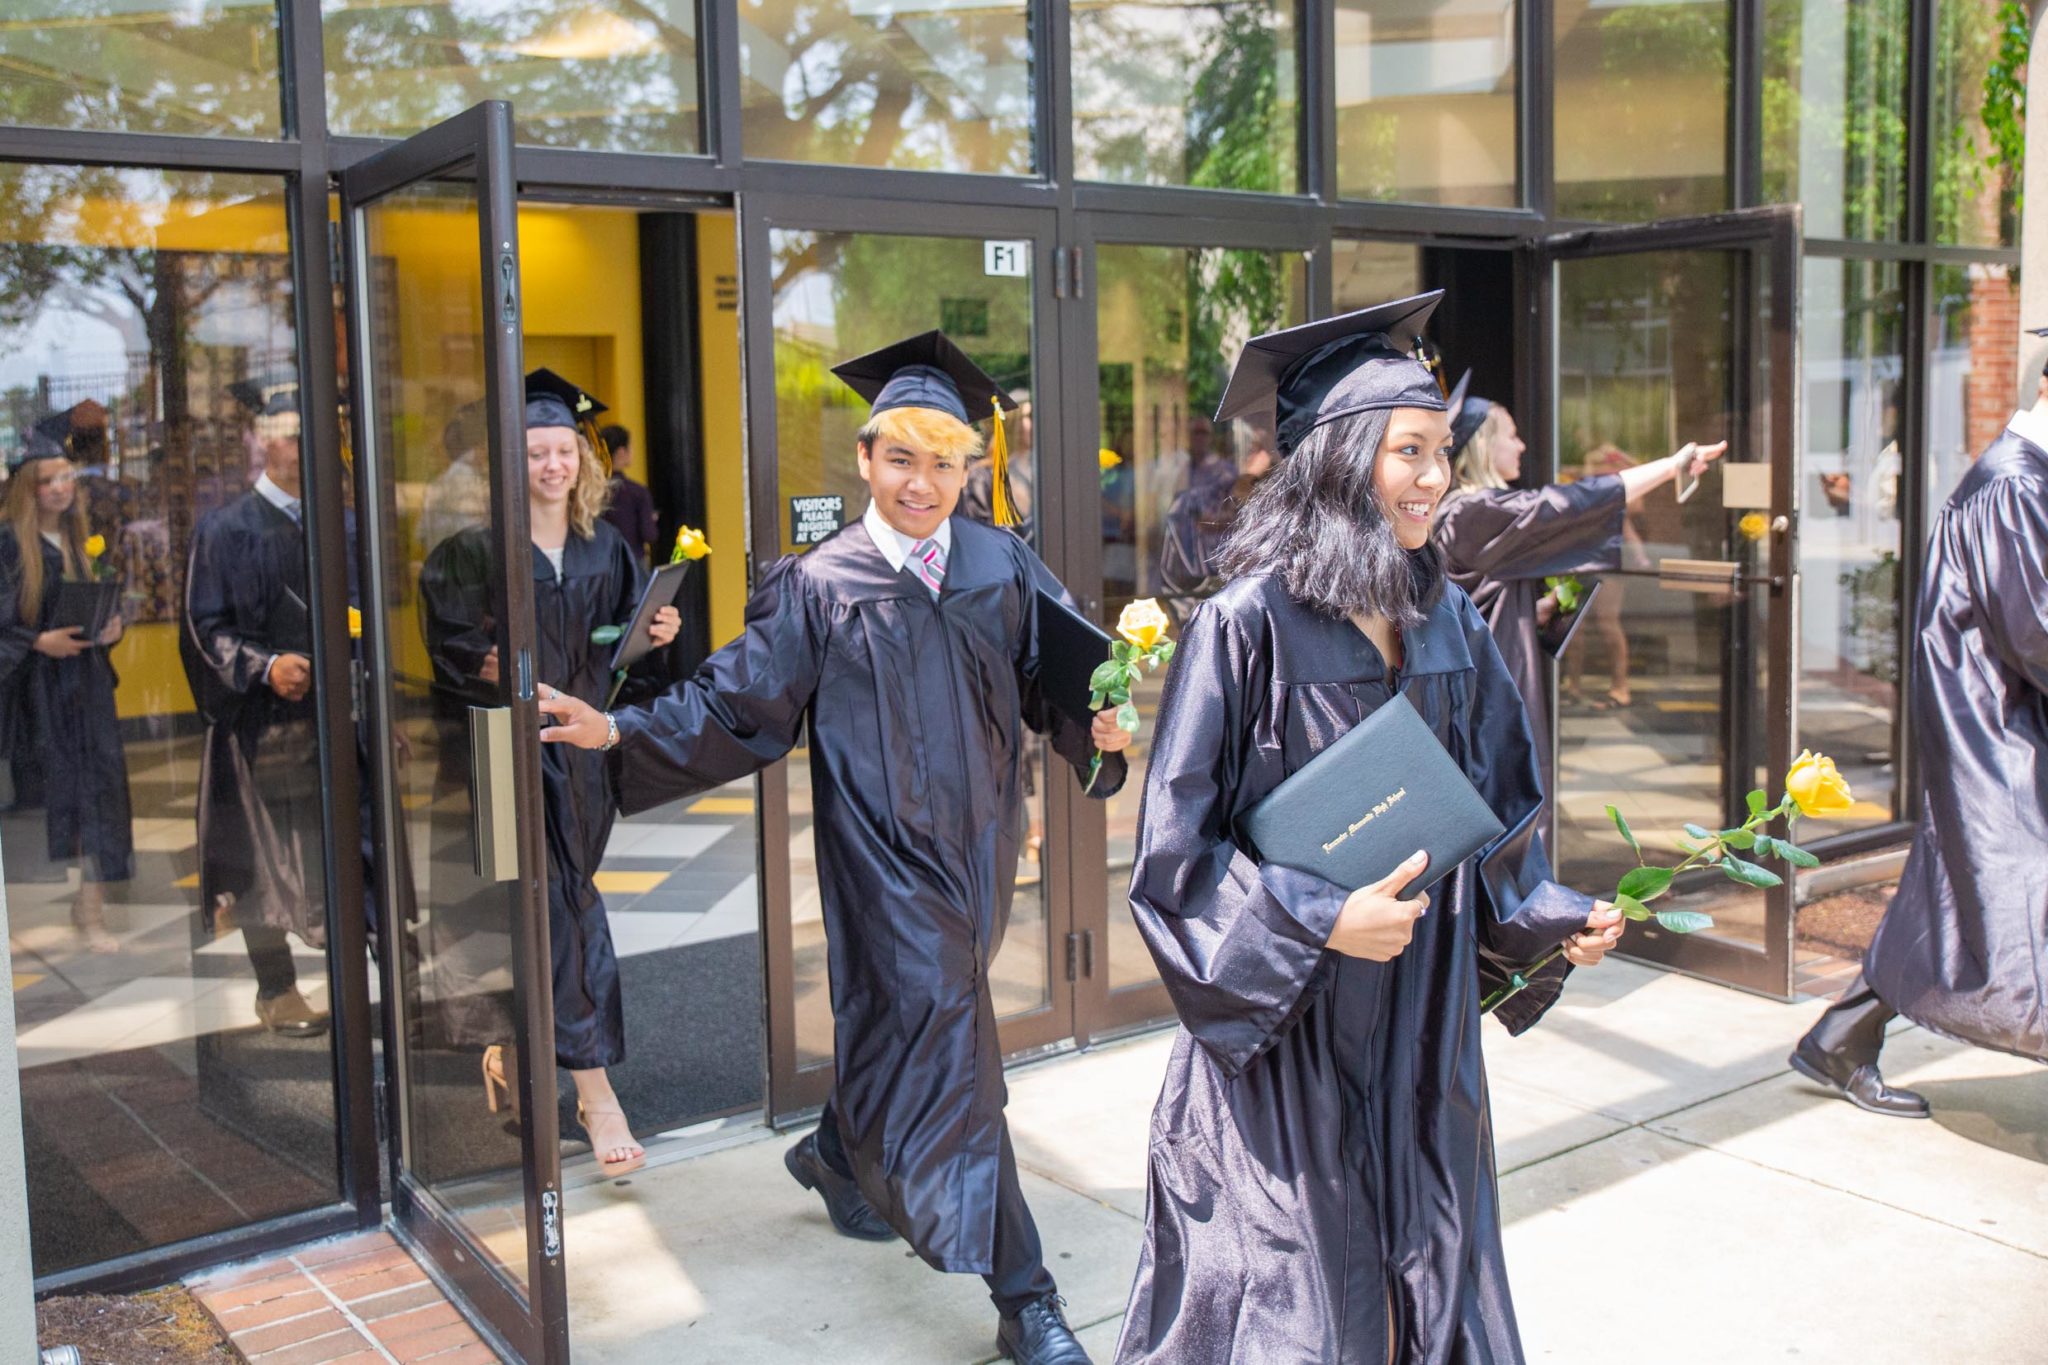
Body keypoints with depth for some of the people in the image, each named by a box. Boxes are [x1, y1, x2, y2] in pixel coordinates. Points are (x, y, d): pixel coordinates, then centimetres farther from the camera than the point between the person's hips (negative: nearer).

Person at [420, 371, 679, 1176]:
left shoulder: (606, 551, 9)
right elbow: (455, 652, -6)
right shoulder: (479, 551, -5)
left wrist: (657, 635, -8)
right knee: (561, 904, -10)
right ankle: (593, 1085, -7)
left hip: (586, 745, 5)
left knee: (546, 906, 13)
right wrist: (496, 666, -24)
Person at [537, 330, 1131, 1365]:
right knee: (945, 1049, -6)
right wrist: (620, 732, -16)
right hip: (887, 853, -4)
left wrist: (1094, 727, -17)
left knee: (903, 1024, 20)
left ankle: (839, 1158, 50)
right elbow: (740, 703, -5)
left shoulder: (1004, 569, 2)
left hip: (979, 841, 4)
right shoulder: (818, 587, -5)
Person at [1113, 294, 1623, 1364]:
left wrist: (1550, 914, -3)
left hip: (1422, 1033, 6)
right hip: (1283, 1029, -5)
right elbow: (1175, 849, -14)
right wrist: (1322, 923, -22)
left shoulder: (1446, 621, 3)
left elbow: (1496, 806, 13)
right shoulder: (1246, 625, -15)